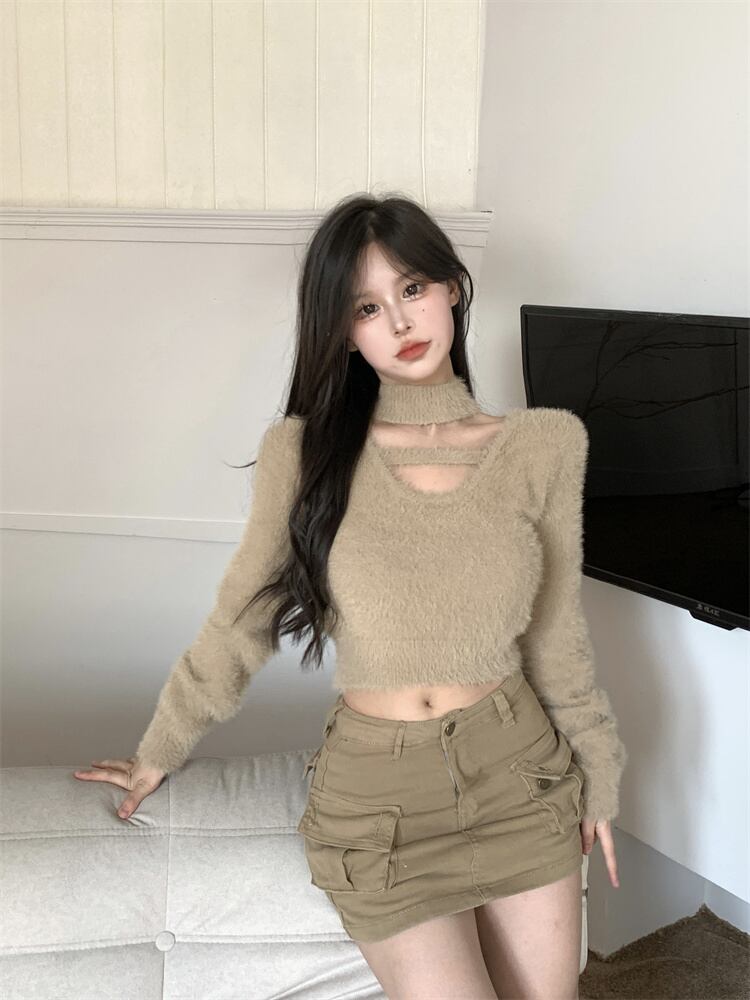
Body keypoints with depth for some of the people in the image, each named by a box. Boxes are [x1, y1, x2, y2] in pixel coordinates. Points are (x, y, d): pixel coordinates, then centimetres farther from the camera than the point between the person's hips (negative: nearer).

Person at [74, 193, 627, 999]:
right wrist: (159, 752, 10)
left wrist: (597, 774, 12)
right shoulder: (303, 451, -9)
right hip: (376, 789, -2)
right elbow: (242, 618, 2)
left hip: (519, 771, 2)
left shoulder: (545, 445, -4)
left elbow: (555, 631, 5)